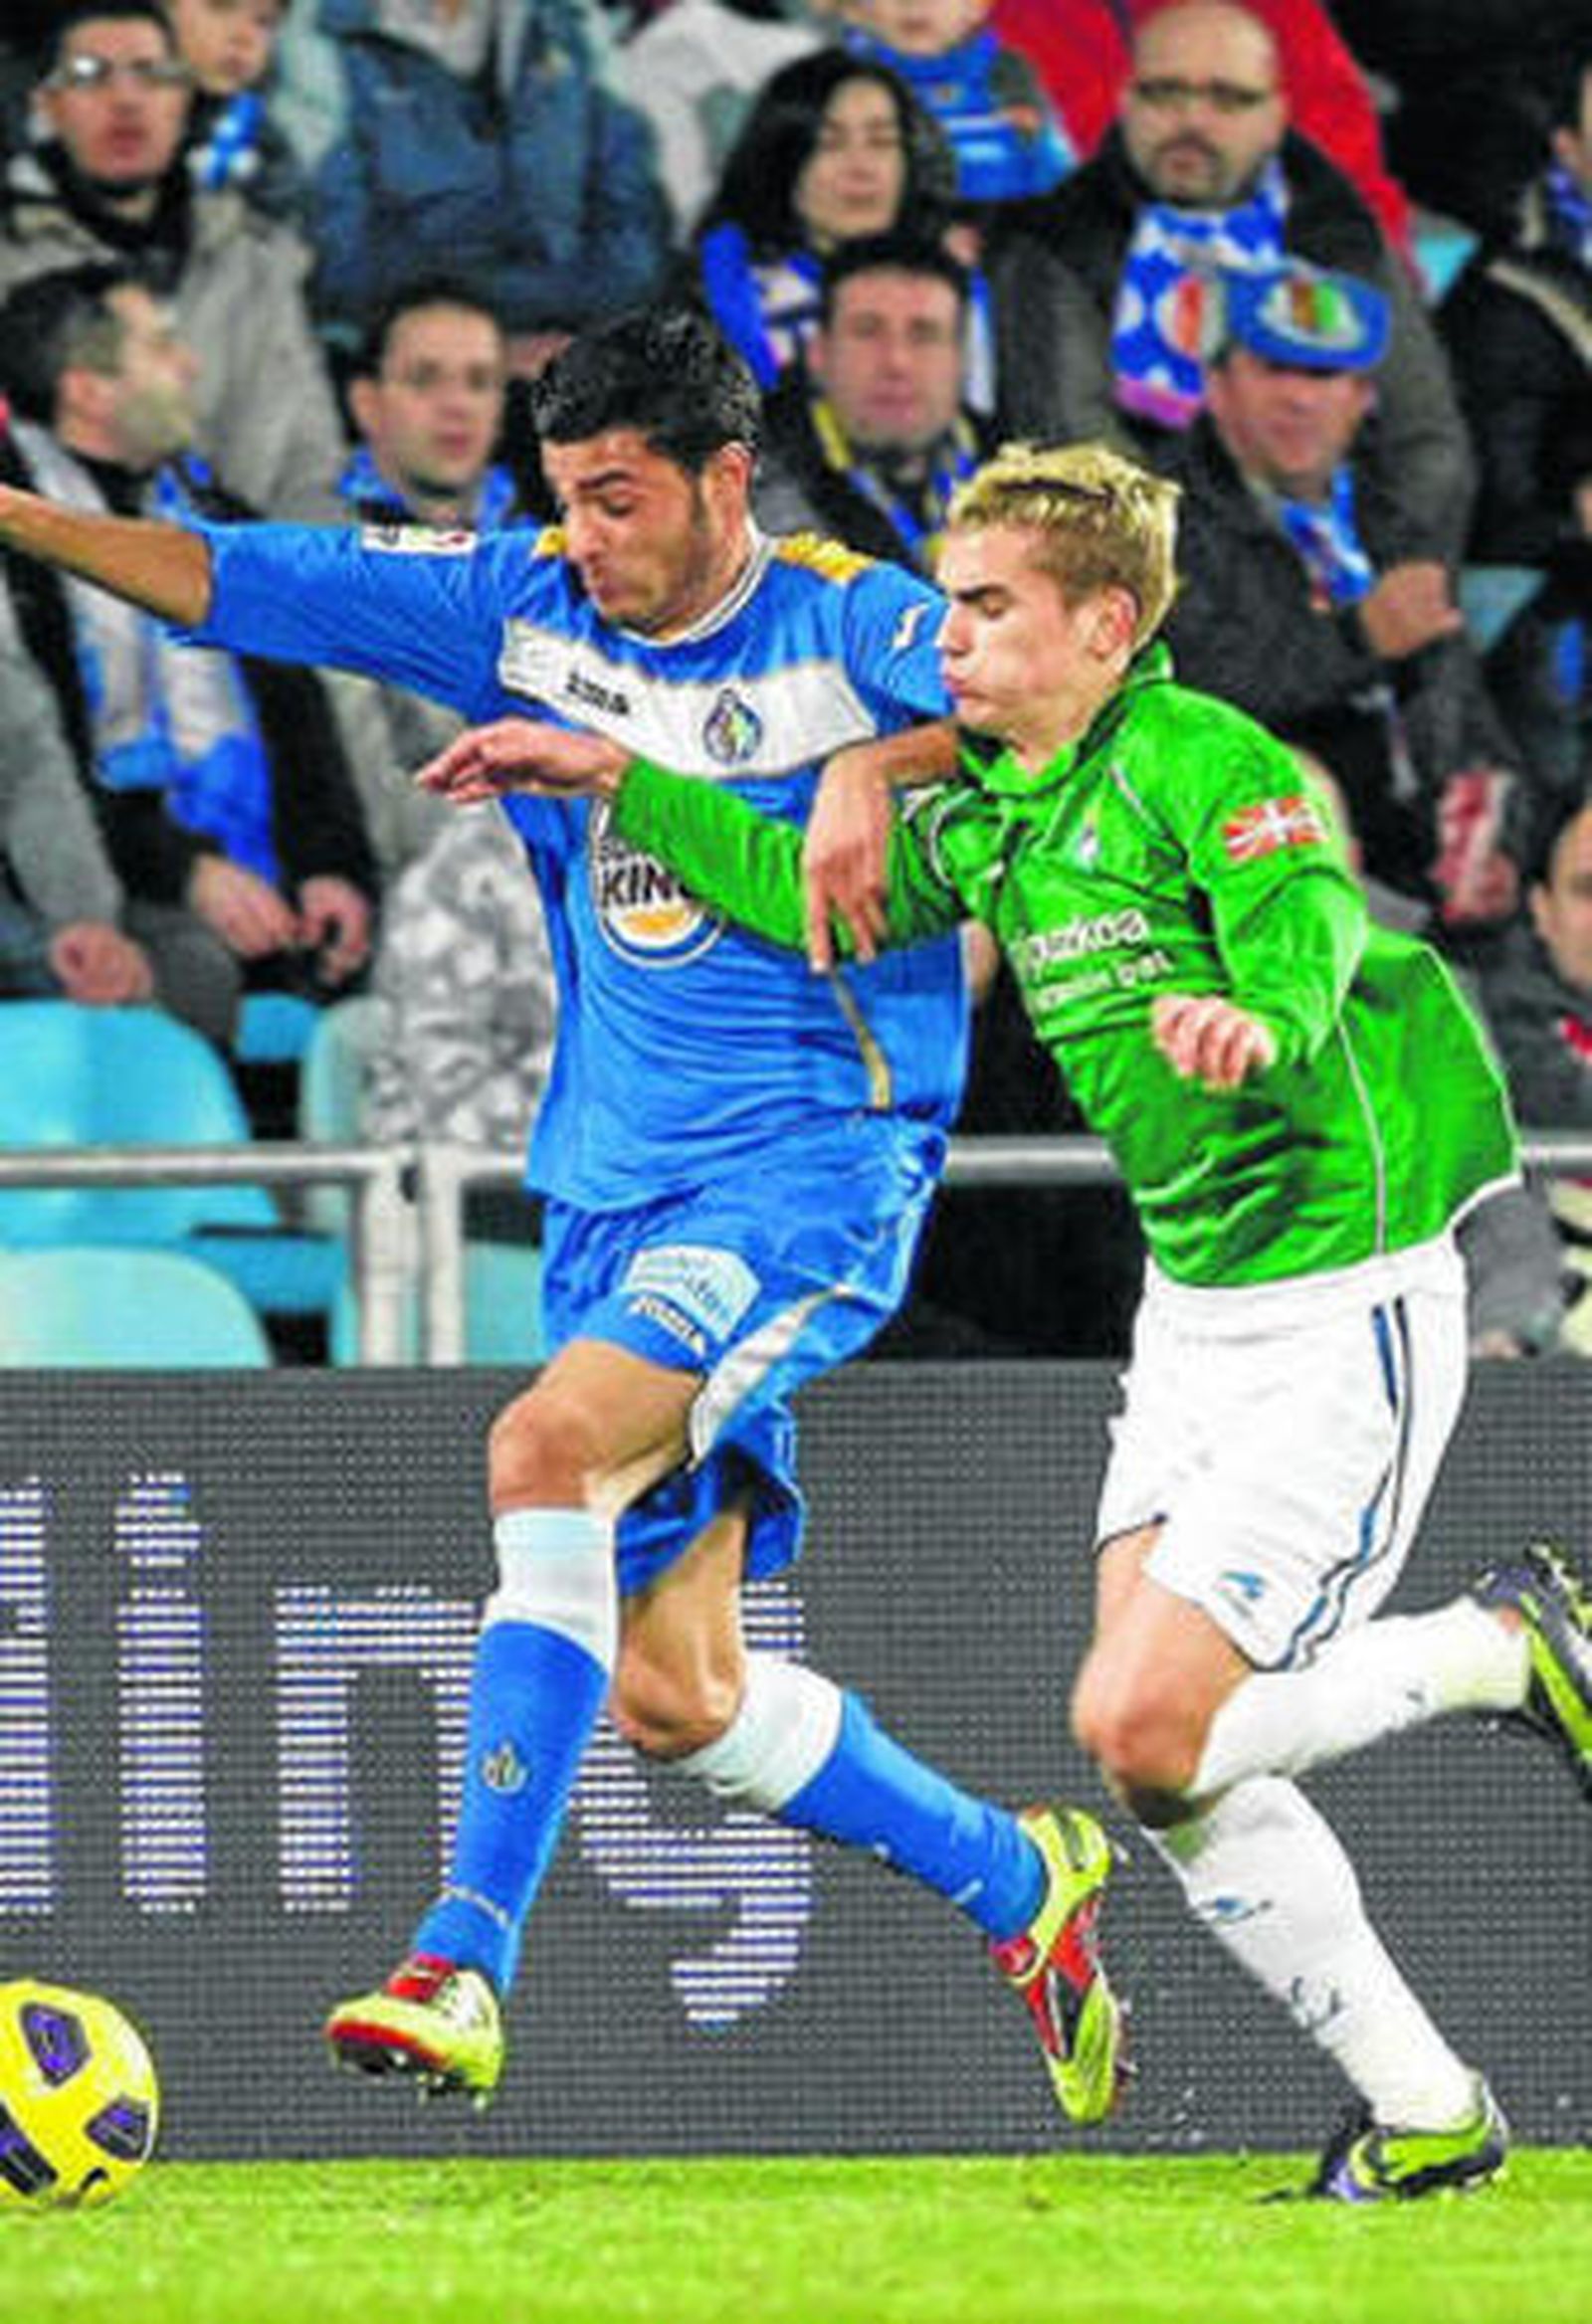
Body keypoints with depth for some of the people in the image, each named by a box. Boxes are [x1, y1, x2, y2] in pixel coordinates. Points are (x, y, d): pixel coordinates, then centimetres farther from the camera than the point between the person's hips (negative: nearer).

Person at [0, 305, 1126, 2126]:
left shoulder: (848, 626, -6)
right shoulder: (520, 608, 8)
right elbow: (227, 580, 6)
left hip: (810, 1169, -7)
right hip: (609, 1189, 7)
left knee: (547, 1449, -30)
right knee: (671, 1697, 6)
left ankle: (465, 1969, -34)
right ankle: (1017, 1882, 29)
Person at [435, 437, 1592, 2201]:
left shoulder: (1202, 762, -17)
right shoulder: (993, 805, 8)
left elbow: (1309, 932, -33)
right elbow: (823, 897, 21)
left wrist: (1262, 1022, -55)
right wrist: (617, 781, 14)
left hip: (1341, 1300, -9)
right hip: (1192, 1303, 9)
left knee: (1144, 1725, -15)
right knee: (1157, 1746, 1)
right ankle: (1424, 2117, 11)